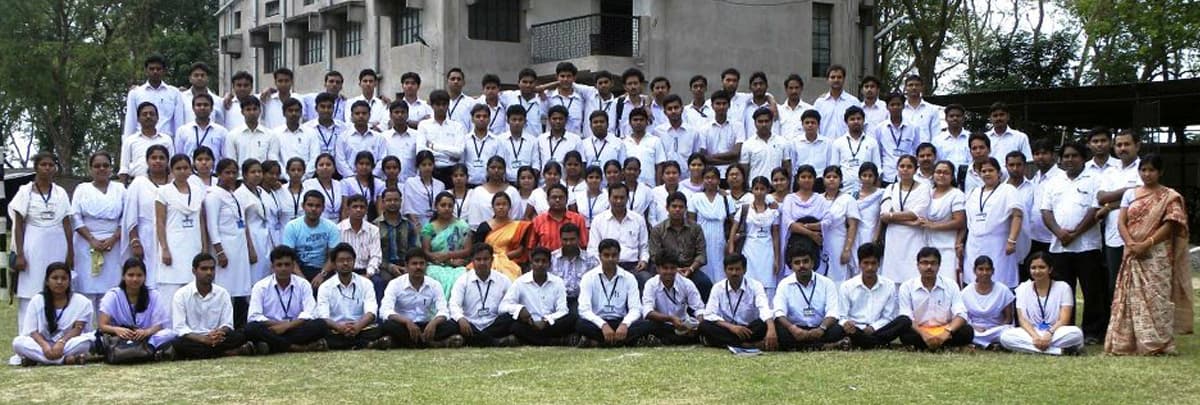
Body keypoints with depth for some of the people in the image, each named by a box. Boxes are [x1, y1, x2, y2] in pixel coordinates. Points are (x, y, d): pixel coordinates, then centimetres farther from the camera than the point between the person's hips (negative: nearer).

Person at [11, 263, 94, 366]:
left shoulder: (81, 302, -1)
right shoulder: (36, 301, 2)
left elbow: (78, 328, -8)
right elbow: (32, 331, -4)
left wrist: (61, 342, -27)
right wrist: (45, 346, -25)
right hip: (43, 344, 2)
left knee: (87, 339, -33)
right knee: (18, 342, -28)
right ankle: (67, 359, -35)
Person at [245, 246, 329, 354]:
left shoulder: (303, 284, 4)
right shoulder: (260, 287, 1)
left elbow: (309, 313, -8)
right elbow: (254, 317, -9)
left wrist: (287, 325, -22)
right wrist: (278, 324, -20)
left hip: (295, 330, 0)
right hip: (271, 331, 0)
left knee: (320, 325, -26)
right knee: (252, 328, -33)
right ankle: (297, 347, -31)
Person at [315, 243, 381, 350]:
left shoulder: (365, 283, 7)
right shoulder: (325, 287, 5)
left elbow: (371, 312, -7)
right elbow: (323, 317, -9)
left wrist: (358, 326, -29)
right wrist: (339, 327, -31)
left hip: (361, 329, 1)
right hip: (336, 331, 0)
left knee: (379, 330, -31)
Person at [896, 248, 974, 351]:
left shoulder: (951, 286, 4)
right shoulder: (907, 287, 1)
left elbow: (961, 315, -6)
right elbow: (906, 319, -8)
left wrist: (947, 332, -26)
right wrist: (924, 334, -27)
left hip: (944, 332, 2)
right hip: (919, 333, -2)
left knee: (967, 331, -29)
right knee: (902, 323, -34)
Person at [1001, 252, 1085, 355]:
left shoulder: (1063, 287, 2)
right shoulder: (1023, 288, 6)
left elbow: (1064, 319, -7)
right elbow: (1022, 319, -3)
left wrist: (1049, 333, -25)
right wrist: (1035, 336, -22)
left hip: (1056, 332, -2)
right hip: (1031, 333, 2)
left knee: (1076, 333, -34)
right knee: (1005, 336, -31)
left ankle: (1031, 348, -30)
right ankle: (1060, 350, -33)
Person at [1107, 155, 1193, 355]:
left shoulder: (1169, 197, 1)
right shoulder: (1130, 194, 13)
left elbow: (1169, 225, -8)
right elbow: (1122, 222, 6)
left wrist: (1146, 244, -17)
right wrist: (1130, 243, -12)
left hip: (1157, 254, -4)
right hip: (1133, 254, 4)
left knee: (1155, 298, -8)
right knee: (1131, 297, 3)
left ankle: (1157, 344, -5)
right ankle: (1127, 342, 6)